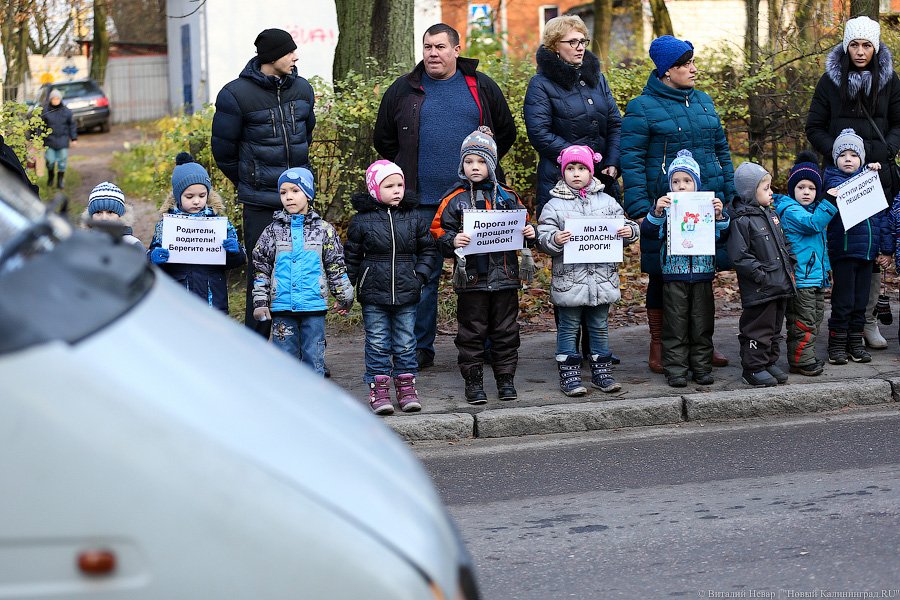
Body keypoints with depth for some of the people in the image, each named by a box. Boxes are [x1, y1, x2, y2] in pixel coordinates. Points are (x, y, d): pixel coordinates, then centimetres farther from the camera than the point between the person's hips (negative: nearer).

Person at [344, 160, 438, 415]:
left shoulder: (413, 218, 3)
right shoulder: (361, 220, -3)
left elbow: (428, 248, 13)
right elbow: (351, 256, 4)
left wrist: (420, 275, 1)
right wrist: (347, 287, 0)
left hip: (406, 293, 2)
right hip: (373, 294, -2)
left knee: (405, 343, 9)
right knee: (377, 344, 2)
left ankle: (406, 387, 18)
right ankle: (378, 389, 9)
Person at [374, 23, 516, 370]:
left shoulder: (482, 87, 7)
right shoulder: (403, 91, 8)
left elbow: (506, 132, 17)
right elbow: (383, 139, 17)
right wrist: (408, 173, 13)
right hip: (422, 202, 0)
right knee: (423, 274, 3)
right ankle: (420, 347, 11)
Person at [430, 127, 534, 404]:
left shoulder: (507, 197, 7)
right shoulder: (454, 199, 0)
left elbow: (522, 224, 16)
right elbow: (439, 230, -1)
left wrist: (529, 233, -4)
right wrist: (452, 240, -20)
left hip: (505, 276, 2)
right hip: (471, 278, -2)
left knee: (505, 331, 9)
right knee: (471, 332, 4)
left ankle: (506, 378, 19)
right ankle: (473, 381, 13)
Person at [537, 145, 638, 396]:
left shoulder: (607, 202, 8)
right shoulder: (554, 206, -1)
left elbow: (624, 223, 12)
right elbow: (543, 238, -5)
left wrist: (630, 231, -9)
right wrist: (554, 239, -25)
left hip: (602, 278, 3)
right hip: (569, 279, -3)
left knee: (599, 326, 12)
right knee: (569, 327, 4)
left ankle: (601, 371, 21)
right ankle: (569, 375, 10)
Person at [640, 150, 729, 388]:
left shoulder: (707, 206, 6)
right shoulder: (666, 207, 0)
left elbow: (723, 234, 4)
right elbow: (647, 230, -9)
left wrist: (720, 215, -15)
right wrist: (656, 212, -26)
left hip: (702, 274, 2)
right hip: (674, 276, -2)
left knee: (702, 326, 7)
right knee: (676, 326, 1)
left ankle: (702, 367, 16)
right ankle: (676, 370, 6)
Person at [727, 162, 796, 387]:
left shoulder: (771, 215, 14)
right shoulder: (741, 221, -14)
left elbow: (784, 243, 25)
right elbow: (739, 256, -19)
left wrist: (789, 264, 13)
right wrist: (761, 274, -20)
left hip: (780, 285, 9)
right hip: (759, 290, -9)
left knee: (774, 327, 16)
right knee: (758, 328, -3)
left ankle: (769, 362, 27)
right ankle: (753, 369, 4)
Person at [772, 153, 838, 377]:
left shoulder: (813, 208, 18)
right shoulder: (789, 210, -11)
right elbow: (812, 223, -28)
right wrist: (829, 202, -29)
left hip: (816, 276, 10)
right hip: (800, 277, -10)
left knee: (816, 318, 16)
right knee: (804, 321, -6)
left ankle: (807, 356, 25)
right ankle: (800, 360, 1)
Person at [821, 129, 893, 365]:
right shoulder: (832, 178, 0)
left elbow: (884, 216, 12)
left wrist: (886, 250, 8)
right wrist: (867, 173, -19)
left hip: (867, 252, 5)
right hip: (844, 251, -5)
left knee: (860, 301, 11)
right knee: (843, 301, -2)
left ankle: (856, 343, 21)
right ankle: (837, 345, 8)